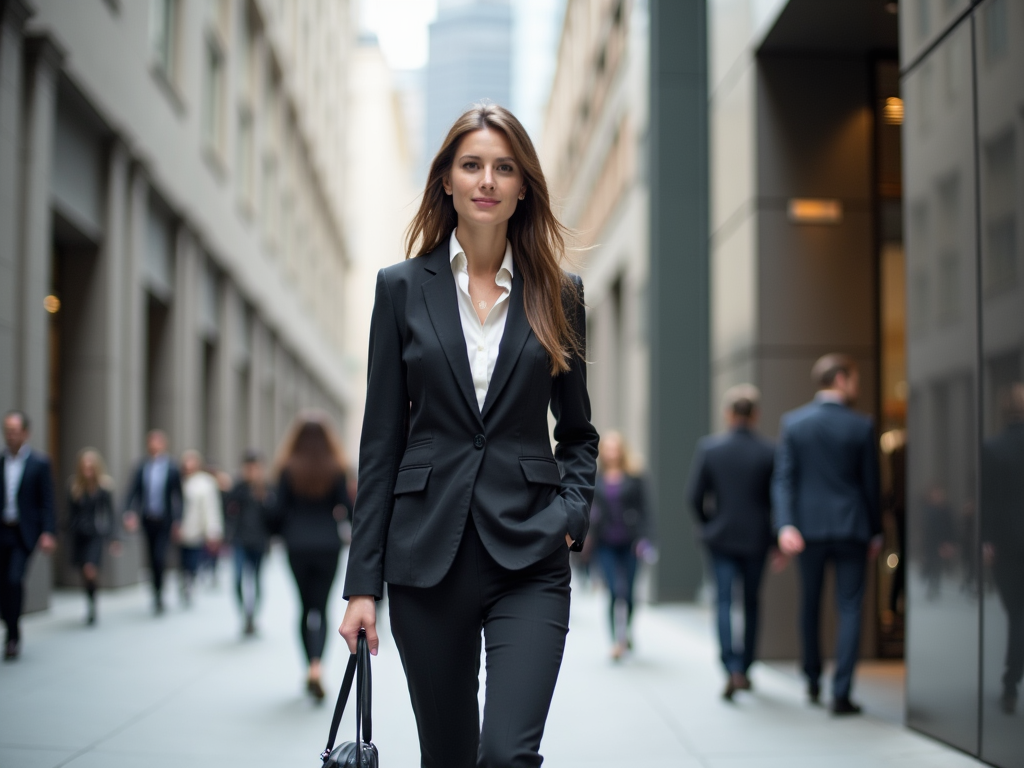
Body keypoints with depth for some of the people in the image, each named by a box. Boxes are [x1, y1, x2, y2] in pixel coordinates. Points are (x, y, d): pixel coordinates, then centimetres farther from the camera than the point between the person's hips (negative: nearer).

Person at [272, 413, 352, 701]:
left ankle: (310, 669, 14)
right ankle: (316, 666, -20)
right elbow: (346, 508, -3)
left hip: (297, 545, 1)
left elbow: (281, 510, -3)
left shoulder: (288, 469, -3)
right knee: (321, 608, 2)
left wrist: (276, 531, 16)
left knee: (306, 607, 14)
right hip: (328, 545, -1)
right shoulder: (335, 469, -4)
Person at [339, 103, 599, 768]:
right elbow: (381, 442, 4)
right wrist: (363, 583, 0)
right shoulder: (404, 287, 4)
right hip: (428, 559, 1)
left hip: (529, 562, 0)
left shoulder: (558, 294, 6)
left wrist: (570, 512, -5)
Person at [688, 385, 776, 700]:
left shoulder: (708, 448, -7)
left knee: (724, 602, 2)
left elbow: (695, 496, -5)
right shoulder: (769, 452, -7)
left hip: (720, 535, -1)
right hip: (756, 538, 1)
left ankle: (732, 670, -14)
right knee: (751, 603, 16)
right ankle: (745, 668, 24)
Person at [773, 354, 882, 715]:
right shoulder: (861, 427, -5)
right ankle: (841, 692, -4)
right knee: (849, 608, 2)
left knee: (810, 605, 17)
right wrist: (876, 532, 10)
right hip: (851, 527, -2)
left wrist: (785, 525, -11)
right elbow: (871, 484, 0)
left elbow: (782, 479, -7)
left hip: (809, 527, 2)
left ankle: (813, 682, 28)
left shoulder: (793, 422, 0)